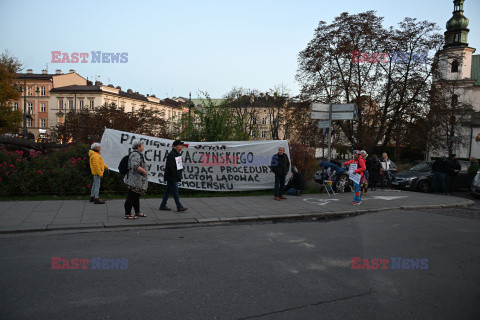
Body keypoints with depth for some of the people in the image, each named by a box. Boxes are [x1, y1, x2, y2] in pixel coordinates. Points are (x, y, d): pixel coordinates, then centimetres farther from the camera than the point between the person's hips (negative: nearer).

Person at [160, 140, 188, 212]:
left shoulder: (177, 154, 14)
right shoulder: (171, 154, -17)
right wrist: (176, 175, -21)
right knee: (175, 191, -4)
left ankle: (163, 206, 20)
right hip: (171, 177, -10)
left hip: (174, 177, 10)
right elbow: (170, 166, -21)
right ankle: (179, 207, 1)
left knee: (168, 191, 13)